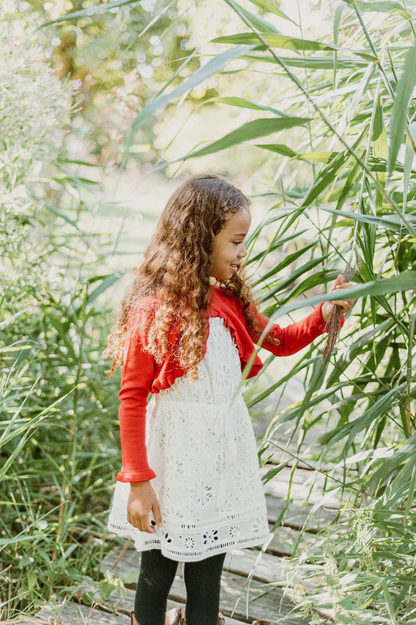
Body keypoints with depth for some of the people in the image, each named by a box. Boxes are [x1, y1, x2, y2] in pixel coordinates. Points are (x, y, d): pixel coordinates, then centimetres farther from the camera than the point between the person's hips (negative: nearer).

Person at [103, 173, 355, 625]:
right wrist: (138, 481, -14)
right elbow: (132, 399, -13)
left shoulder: (230, 301, 4)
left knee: (207, 575, 17)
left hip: (224, 449, 6)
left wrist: (325, 313, 0)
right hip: (174, 457, -5)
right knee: (158, 574, 13)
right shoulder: (154, 310, -15)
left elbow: (280, 342, 18)